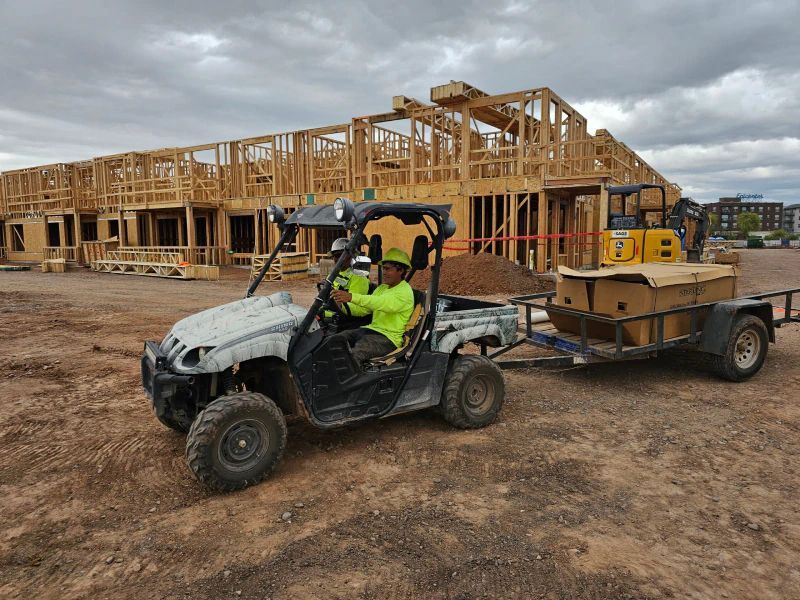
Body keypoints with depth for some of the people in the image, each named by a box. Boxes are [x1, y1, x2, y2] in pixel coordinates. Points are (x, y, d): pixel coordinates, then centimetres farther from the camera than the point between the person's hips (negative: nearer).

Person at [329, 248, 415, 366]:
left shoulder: (405, 291, -10)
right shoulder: (382, 288, 20)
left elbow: (384, 303, -29)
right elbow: (364, 309, 16)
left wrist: (352, 297, -40)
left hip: (388, 338, -9)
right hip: (371, 329, 9)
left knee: (355, 354, -34)